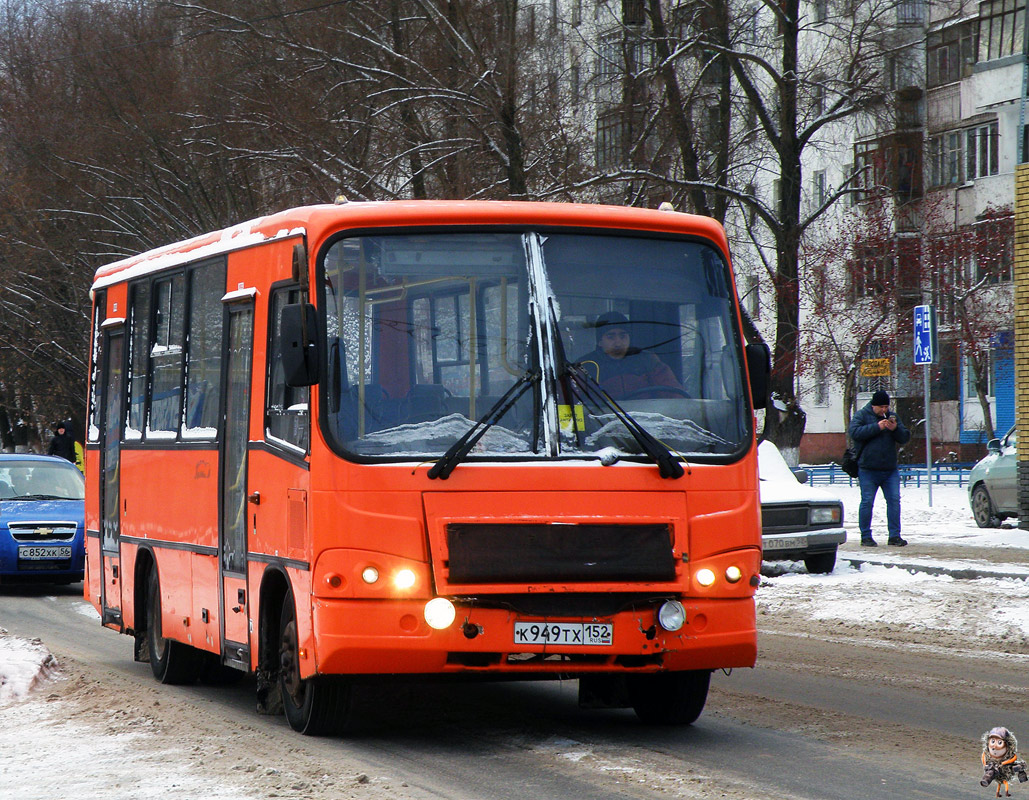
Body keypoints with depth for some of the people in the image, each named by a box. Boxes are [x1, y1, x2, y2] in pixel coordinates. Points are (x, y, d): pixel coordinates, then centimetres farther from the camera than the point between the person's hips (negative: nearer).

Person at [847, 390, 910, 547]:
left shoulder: (892, 416, 13)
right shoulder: (861, 415, 0)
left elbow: (905, 437, 10)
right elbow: (854, 432, -17)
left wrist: (895, 429, -11)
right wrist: (877, 427, -21)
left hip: (890, 469, 4)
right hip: (868, 470, -4)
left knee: (894, 500, -1)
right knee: (867, 502, -3)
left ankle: (894, 535, 3)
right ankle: (866, 536, 5)